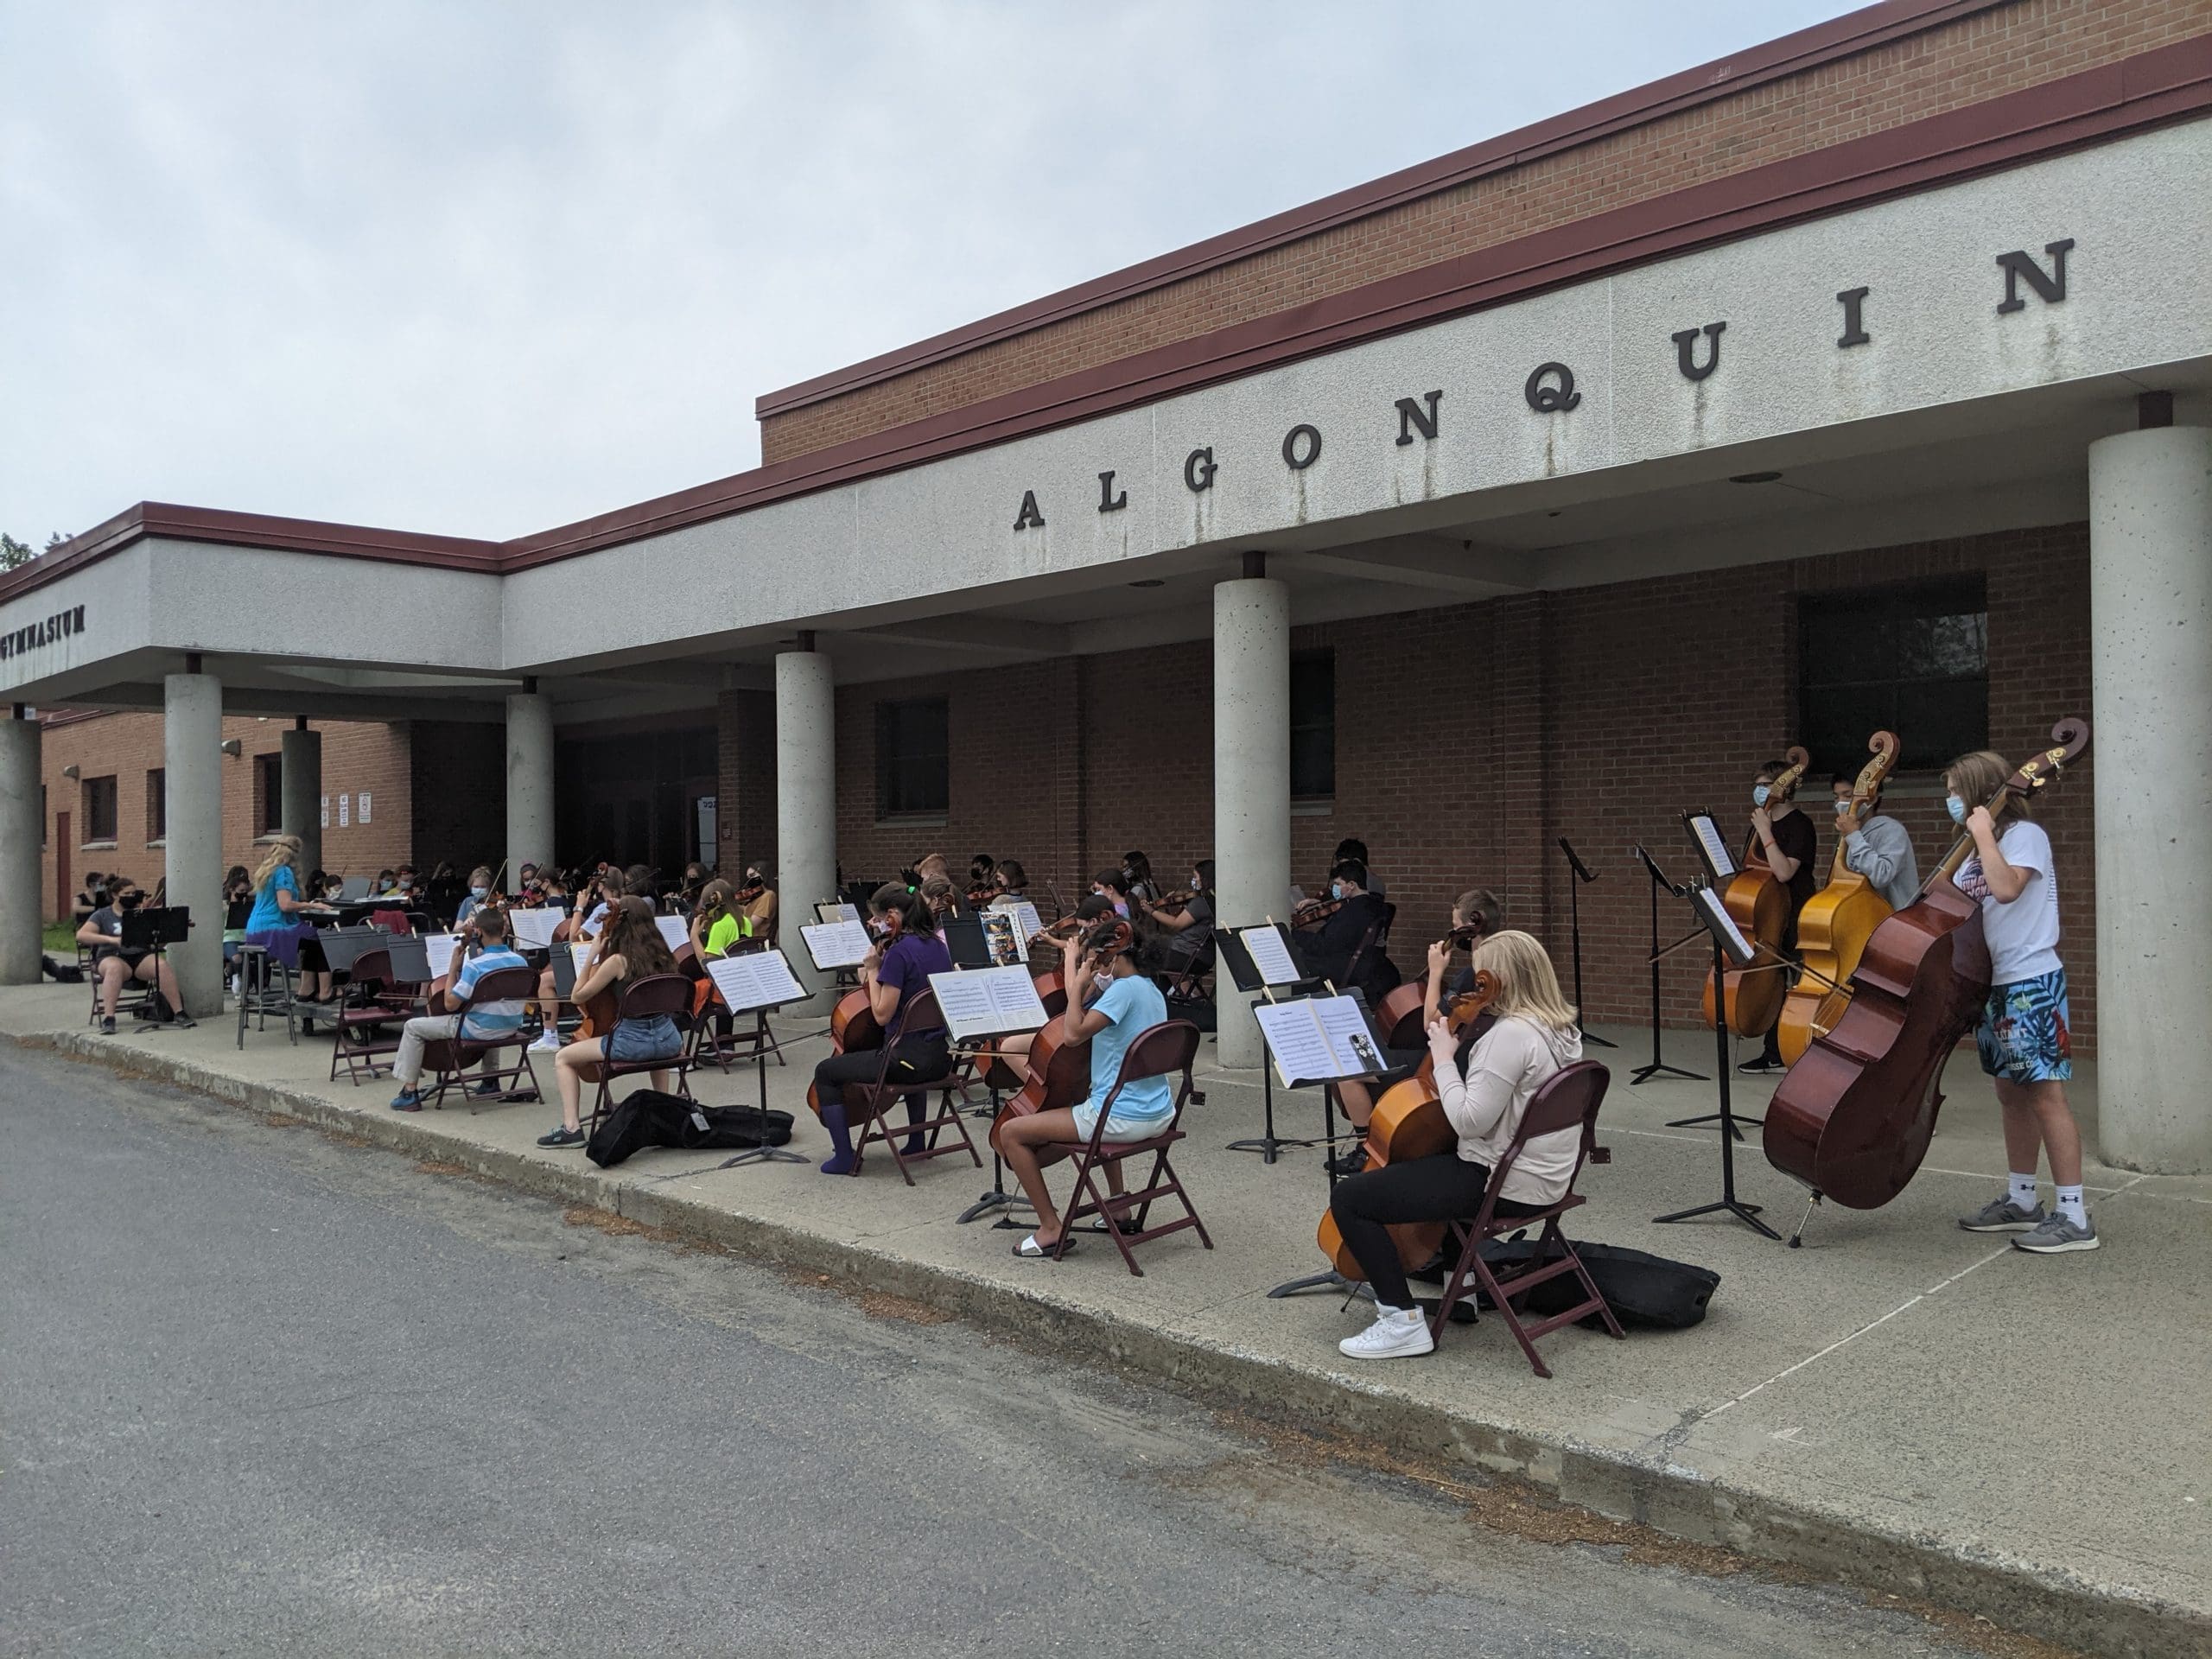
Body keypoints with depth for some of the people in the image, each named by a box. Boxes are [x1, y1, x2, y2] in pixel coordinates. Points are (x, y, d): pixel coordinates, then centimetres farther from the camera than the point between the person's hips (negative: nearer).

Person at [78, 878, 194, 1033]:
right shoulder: (102, 915, 8)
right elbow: (81, 935, -7)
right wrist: (111, 939, -22)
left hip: (141, 956, 2)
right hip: (113, 956, -2)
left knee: (162, 965, -30)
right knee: (115, 967, -39)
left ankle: (179, 1013, -28)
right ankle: (108, 1019, -42)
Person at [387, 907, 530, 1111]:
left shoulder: (475, 966, -22)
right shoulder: (520, 961, -4)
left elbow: (450, 1003, -18)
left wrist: (453, 967, -9)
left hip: (479, 1031, -6)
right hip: (510, 1028, 6)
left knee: (413, 1027, 6)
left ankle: (410, 1091, 8)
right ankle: (489, 1081, 46)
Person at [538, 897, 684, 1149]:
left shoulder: (617, 960, -12)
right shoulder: (660, 954, 4)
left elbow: (578, 996, -4)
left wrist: (592, 956, -1)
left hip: (631, 1041, -6)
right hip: (668, 1040, 6)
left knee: (563, 1058, 11)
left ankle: (571, 1127, 3)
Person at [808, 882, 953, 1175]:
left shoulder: (899, 951, -17)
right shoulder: (936, 945, 8)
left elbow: (882, 1014, -16)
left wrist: (873, 970, -6)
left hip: (909, 1057, -8)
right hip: (941, 1057, 8)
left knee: (825, 1072, 6)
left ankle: (844, 1156, 5)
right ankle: (916, 1142, 44)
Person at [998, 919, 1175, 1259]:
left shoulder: (1124, 989, -17)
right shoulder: (1151, 989, 12)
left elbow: (1073, 1033, -26)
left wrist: (1076, 983, -18)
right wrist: (1089, 986, 10)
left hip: (1124, 1118, -10)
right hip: (1158, 1113, 10)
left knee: (1011, 1132, -1)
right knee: (1097, 1117, 46)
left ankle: (1051, 1228, 1)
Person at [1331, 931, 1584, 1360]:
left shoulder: (1511, 1033, -24)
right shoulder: (1562, 1028, 6)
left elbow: (1471, 1121, -26)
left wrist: (1444, 1061, -16)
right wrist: (1458, 1059, 8)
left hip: (1504, 1183, -10)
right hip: (1542, 1175, 10)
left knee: (1348, 1198, -9)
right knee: (1418, 1160, 37)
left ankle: (1403, 1321, -8)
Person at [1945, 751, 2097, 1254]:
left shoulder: (2024, 834, -9)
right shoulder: (1976, 853, 17)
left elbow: (2006, 888, -28)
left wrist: (1983, 834, -18)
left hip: (2031, 984, -9)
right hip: (1993, 985, 9)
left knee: (2045, 1094, -9)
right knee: (2011, 1094, 14)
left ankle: (2074, 1217, -6)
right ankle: (2021, 1200, 24)